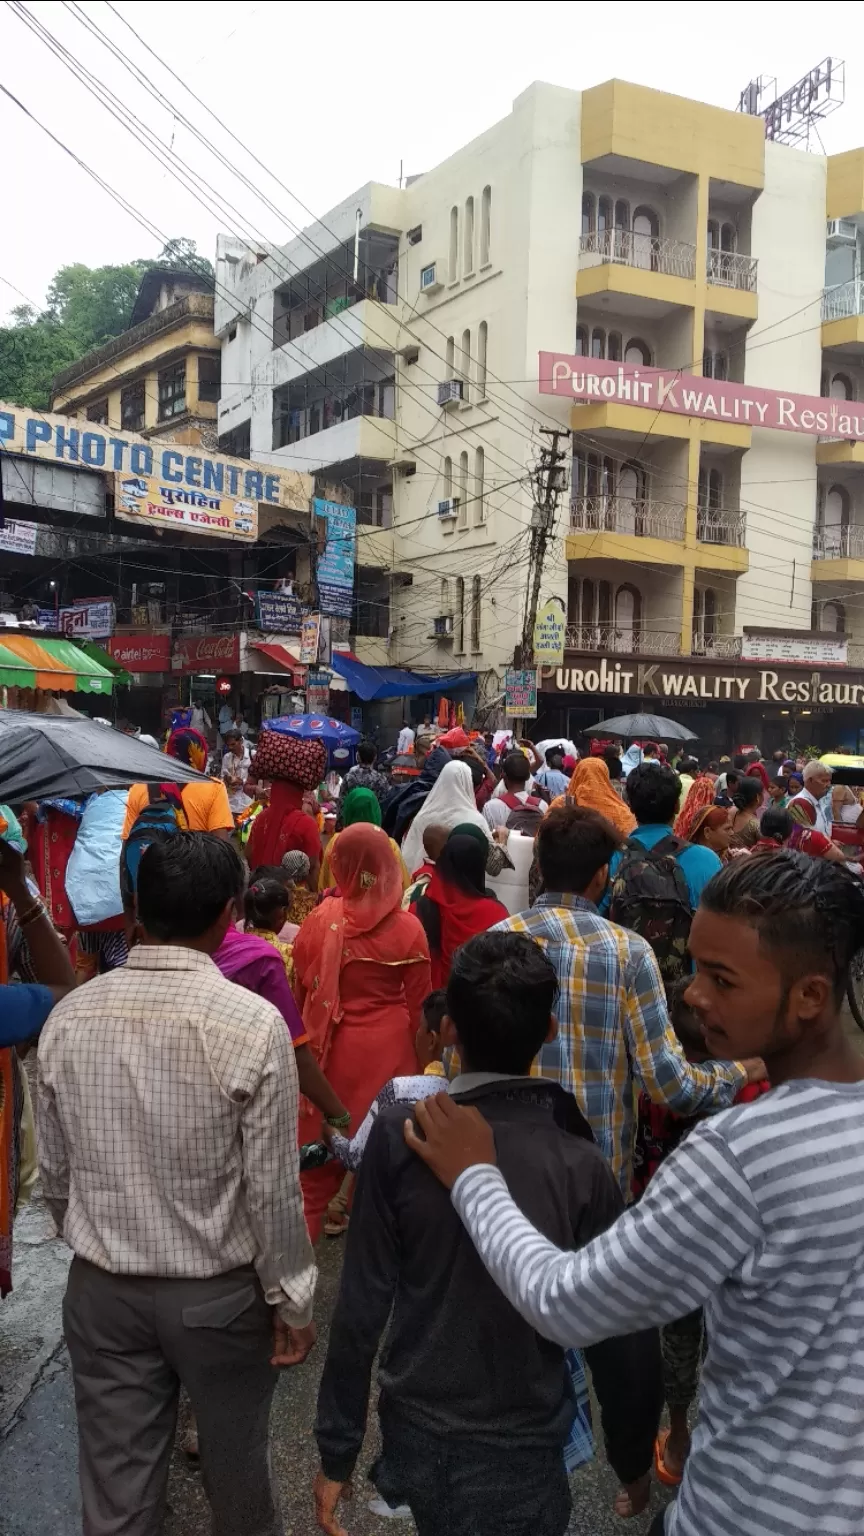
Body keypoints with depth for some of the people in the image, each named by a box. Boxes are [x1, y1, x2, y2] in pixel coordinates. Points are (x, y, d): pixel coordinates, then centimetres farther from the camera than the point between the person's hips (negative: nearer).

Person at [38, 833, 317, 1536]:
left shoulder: (68, 1017, -9)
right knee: (235, 1461, 22)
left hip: (100, 1292, 3)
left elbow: (55, 1174, 2)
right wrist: (292, 1301, -2)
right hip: (219, 1295, -3)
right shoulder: (253, 1024, -22)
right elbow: (273, 1190, -17)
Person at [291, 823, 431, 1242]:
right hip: (389, 1044, 0)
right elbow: (418, 1001, -2)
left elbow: (302, 988, 0)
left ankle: (307, 1227, 18)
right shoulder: (408, 928, -11)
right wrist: (418, 1049, 12)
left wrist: (308, 1036, 16)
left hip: (334, 1043, 1)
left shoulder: (321, 921, -10)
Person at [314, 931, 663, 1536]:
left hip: (414, 1434, 2)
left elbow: (362, 1304, -13)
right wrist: (633, 1459, 7)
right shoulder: (581, 1168, -18)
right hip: (520, 1453, -2)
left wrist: (338, 1452, -1)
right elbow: (621, 1337, -10)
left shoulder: (399, 1135, -16)